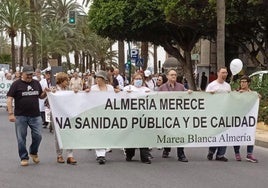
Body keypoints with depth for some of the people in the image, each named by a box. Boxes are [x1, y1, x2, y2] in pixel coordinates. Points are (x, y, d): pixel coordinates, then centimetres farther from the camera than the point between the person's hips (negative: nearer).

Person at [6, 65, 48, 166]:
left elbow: (41, 96, 19)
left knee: (38, 136, 0)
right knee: (21, 138, 4)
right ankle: (24, 158, 17)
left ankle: (33, 152, 25)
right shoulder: (16, 84, -3)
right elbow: (9, 99, -6)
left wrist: (45, 92, -4)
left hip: (35, 115, 3)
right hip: (20, 116, -3)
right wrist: (11, 113, -15)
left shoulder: (36, 83, 10)